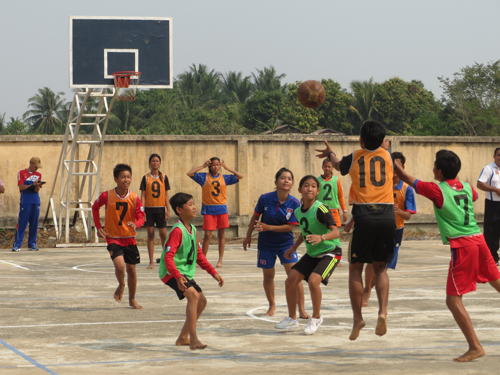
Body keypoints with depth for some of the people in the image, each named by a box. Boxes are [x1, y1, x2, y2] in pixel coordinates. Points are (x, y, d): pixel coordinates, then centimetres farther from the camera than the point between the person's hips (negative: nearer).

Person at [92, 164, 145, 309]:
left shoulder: (134, 198, -7)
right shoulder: (107, 196, -10)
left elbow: (141, 217, -5)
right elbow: (95, 208, 7)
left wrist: (135, 224, -29)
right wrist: (98, 226, -1)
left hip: (129, 238, 2)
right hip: (113, 237, -2)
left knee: (131, 269, 9)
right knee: (120, 265, -22)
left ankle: (132, 299, 27)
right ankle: (121, 285, 11)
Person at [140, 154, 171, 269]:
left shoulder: (164, 177, 5)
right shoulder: (146, 177, 3)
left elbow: (166, 195, 7)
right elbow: (143, 195, 1)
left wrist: (168, 210, 0)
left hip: (160, 209, 0)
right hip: (149, 209, 0)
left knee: (163, 234, 0)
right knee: (150, 234, 1)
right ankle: (151, 262, 4)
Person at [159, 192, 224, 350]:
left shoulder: (192, 230, 9)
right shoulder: (177, 231, -20)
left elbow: (199, 255, 18)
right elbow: (168, 257, -29)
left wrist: (213, 273, 12)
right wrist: (178, 276, -41)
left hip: (185, 273, 10)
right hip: (172, 272, -10)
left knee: (202, 301, 14)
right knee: (193, 295, -28)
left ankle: (183, 337, 25)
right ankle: (193, 339, -30)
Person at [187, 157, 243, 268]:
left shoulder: (224, 178, 8)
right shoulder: (204, 177, 2)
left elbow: (240, 176, 5)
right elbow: (189, 173, -7)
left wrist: (227, 168, 1)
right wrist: (203, 166, -5)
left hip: (222, 210, 2)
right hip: (209, 210, -2)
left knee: (221, 235, 5)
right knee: (207, 235, -4)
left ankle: (220, 260, 9)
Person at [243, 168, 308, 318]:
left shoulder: (295, 204, -16)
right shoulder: (265, 199, -14)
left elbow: (290, 227, -15)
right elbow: (255, 217, 1)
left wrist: (269, 227, -24)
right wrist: (248, 236, 10)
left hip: (286, 243, -1)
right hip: (266, 244, 1)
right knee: (268, 276, 11)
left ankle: (301, 310, -4)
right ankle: (272, 305, 34)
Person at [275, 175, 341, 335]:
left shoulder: (320, 209, -22)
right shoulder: (298, 211, 2)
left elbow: (335, 231, -30)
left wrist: (321, 237, -47)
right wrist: (294, 247, 14)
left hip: (330, 252, -8)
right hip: (312, 254, 8)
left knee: (313, 280, -27)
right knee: (290, 281, 1)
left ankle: (316, 318, -4)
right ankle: (292, 320, 18)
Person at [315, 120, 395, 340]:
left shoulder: (354, 158, 6)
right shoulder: (387, 156, 10)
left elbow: (339, 166, 29)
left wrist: (330, 154, 51)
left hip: (364, 218, -2)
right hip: (387, 217, 2)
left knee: (355, 268, 11)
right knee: (380, 268, 14)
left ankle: (357, 318, 6)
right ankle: (383, 312, -6)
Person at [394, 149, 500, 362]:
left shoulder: (437, 190, -6)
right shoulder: (467, 188, 10)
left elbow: (407, 179, 4)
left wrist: (395, 166, 20)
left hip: (462, 247, -7)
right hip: (478, 240, 7)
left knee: (453, 300, -2)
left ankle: (475, 347, -5)